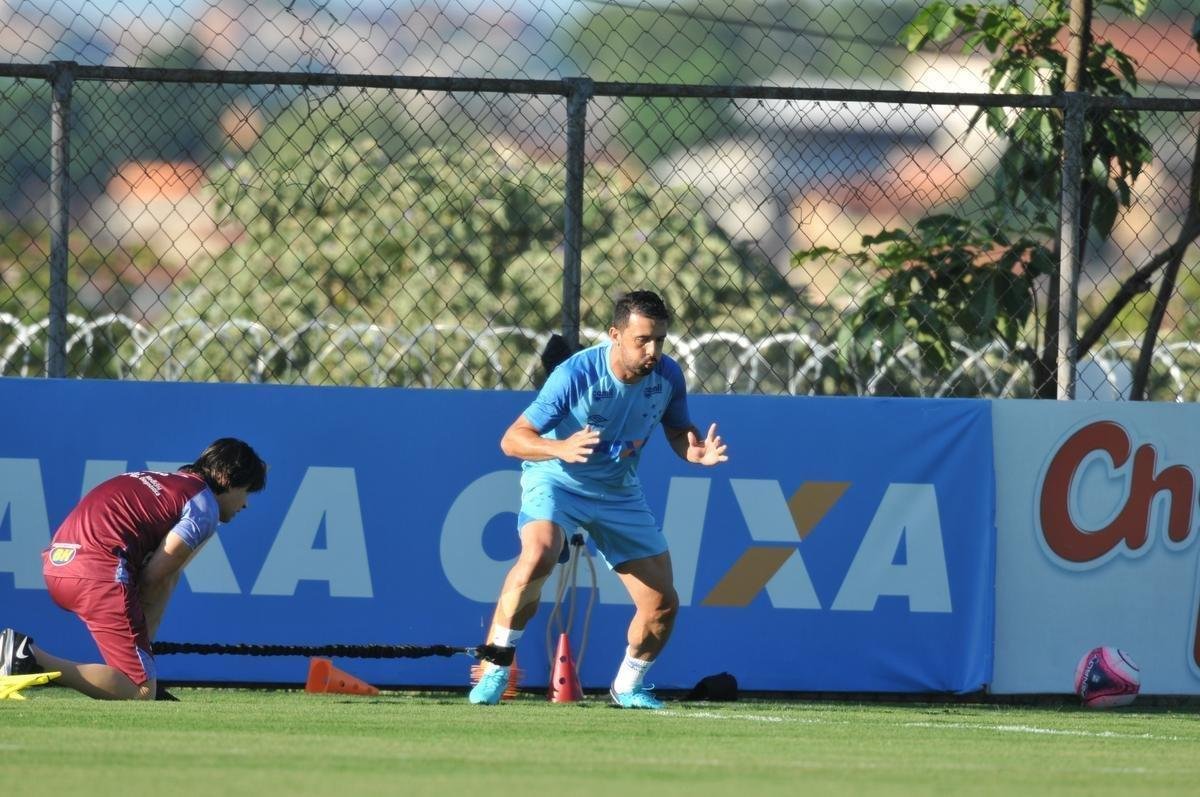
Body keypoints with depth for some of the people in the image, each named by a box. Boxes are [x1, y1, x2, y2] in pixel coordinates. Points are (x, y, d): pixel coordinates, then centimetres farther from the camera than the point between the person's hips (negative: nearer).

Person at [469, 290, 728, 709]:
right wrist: (561, 448, -46)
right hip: (556, 481, -5)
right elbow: (512, 439, -25)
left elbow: (679, 432, 6)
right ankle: (493, 671, -22)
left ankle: (628, 687, 28)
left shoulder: (667, 375, -11)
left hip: (620, 494, 5)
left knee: (663, 604, 0)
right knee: (538, 555, -35)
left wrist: (696, 451, -19)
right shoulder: (576, 374, -26)